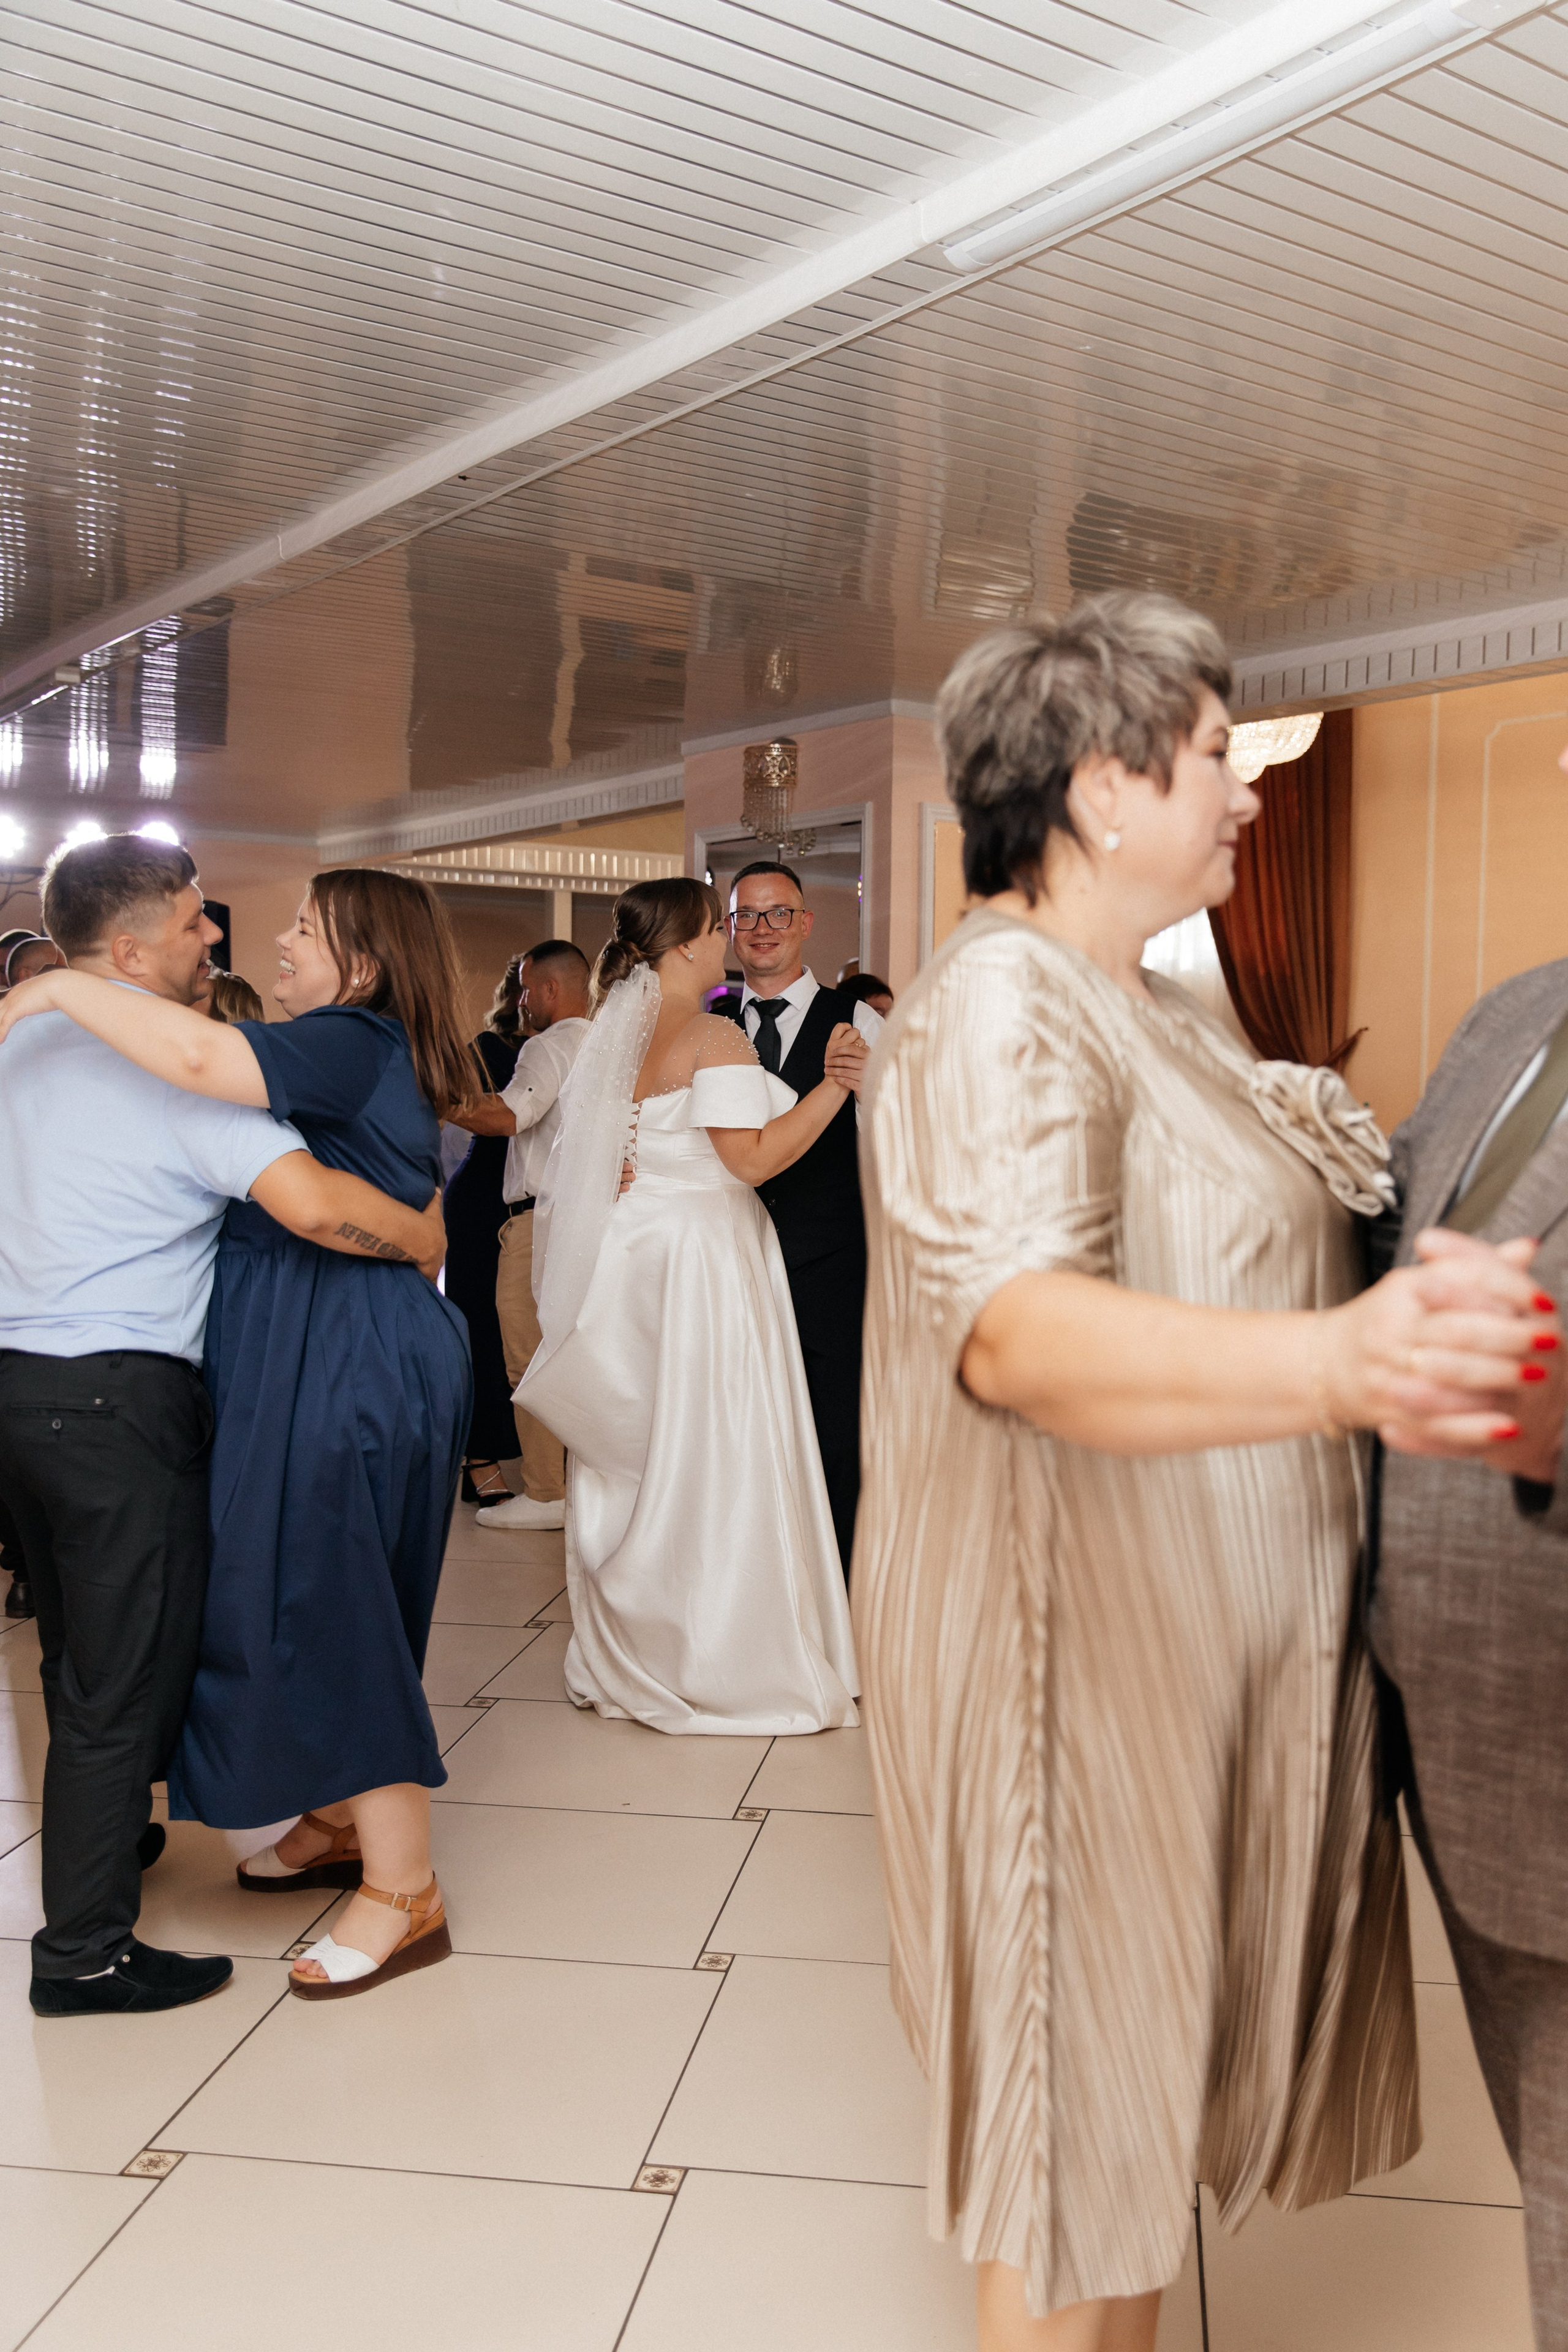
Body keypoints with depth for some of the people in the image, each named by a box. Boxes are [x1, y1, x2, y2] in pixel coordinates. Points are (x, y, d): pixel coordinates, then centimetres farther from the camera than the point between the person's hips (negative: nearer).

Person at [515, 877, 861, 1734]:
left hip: (627, 1260, 8)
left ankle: (624, 1657, 23)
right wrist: (831, 1088, -14)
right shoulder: (713, 1038, -14)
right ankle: (714, 1661, 8)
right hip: (700, 1263, -8)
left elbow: (579, 1141, 16)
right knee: (707, 1454, 0)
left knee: (634, 1453, 13)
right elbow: (752, 1157, -19)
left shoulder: (614, 1034, 10)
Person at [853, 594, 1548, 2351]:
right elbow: (1015, 1328, -36)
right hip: (1086, 1652, -9)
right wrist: (1334, 1365, -51)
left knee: (1148, 2086, 20)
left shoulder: (1144, 1007, 13)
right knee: (1089, 2131, 6)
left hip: (1213, 1643, 9)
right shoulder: (998, 1004, -19)